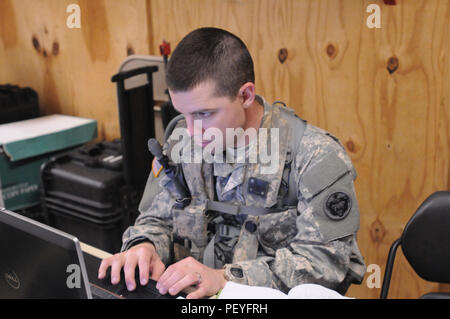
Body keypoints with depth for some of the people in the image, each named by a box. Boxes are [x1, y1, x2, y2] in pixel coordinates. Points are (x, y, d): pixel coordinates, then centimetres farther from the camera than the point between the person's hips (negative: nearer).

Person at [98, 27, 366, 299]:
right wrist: (144, 246, -14)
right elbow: (157, 218, 9)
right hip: (195, 300, 3)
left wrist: (225, 278, -28)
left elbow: (325, 260, -18)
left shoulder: (318, 157, -14)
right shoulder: (182, 142, 2)